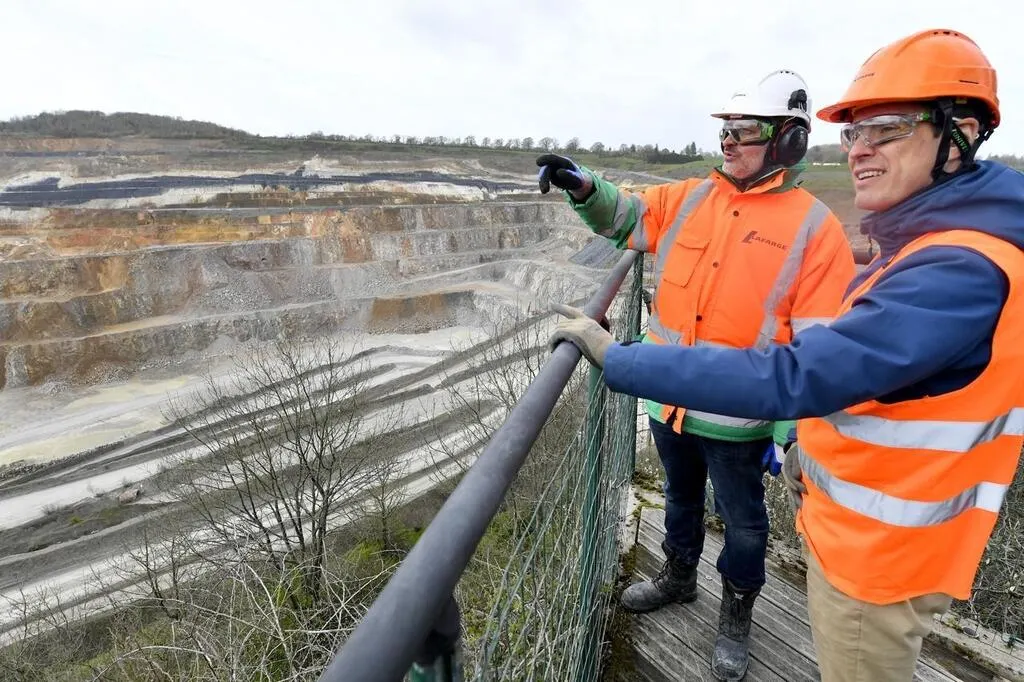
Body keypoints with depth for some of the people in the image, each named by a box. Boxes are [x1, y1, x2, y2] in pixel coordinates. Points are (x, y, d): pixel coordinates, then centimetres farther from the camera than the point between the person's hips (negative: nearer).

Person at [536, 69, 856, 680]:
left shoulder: (813, 227, -12)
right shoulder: (690, 198, 2)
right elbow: (624, 216, 9)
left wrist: (790, 428, -12)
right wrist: (584, 187, -12)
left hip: (737, 417, -4)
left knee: (743, 522, 18)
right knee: (681, 498, 26)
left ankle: (737, 617, 43)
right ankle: (678, 578, 52)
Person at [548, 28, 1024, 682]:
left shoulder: (963, 273, -30)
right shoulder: (932, 246, 4)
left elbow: (793, 376, -39)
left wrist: (617, 357, -36)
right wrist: (812, 442, 18)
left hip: (880, 554, -9)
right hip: (866, 531, 9)